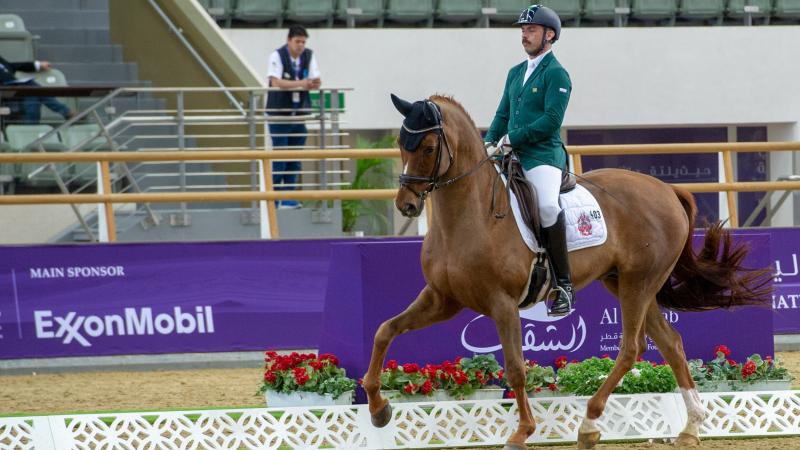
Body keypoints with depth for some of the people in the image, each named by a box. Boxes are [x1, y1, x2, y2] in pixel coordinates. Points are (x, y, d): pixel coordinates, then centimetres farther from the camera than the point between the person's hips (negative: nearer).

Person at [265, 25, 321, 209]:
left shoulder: (309, 56, 4)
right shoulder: (277, 56, -10)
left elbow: (316, 81, 1)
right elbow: (275, 82, -22)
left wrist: (314, 83, -25)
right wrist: (300, 83, -31)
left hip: (299, 113, 5)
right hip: (279, 113, -5)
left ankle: (288, 198, 11)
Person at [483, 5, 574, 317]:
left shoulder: (556, 74, -4)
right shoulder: (515, 73, 21)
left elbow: (552, 119, -14)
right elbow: (503, 114, 22)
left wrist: (513, 138, -16)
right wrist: (491, 142, 4)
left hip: (543, 154, -9)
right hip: (511, 154, 9)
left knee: (548, 206, -30)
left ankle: (564, 287, -24)